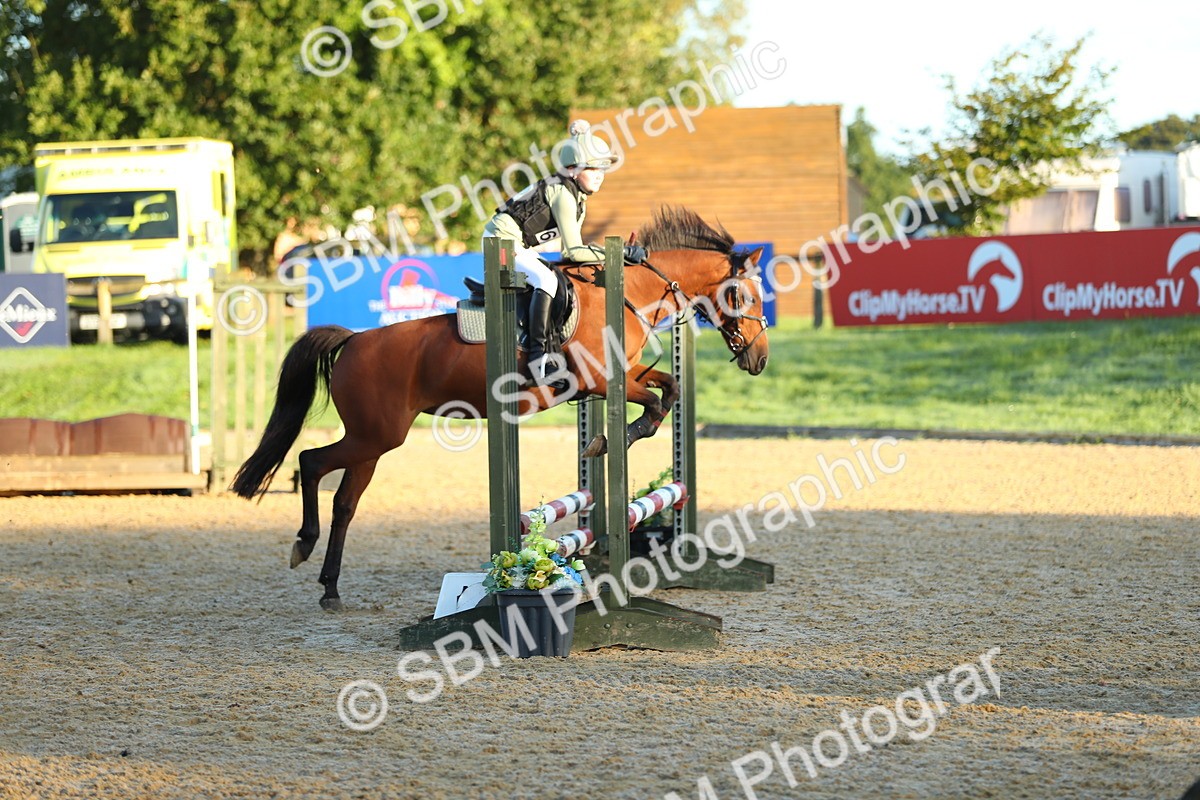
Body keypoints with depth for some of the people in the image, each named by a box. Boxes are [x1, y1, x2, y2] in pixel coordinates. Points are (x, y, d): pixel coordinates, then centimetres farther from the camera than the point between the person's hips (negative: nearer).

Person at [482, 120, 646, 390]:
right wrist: (623, 253, -22)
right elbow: (575, 251, -22)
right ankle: (538, 356, -34)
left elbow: (569, 250, 11)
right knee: (545, 280, -28)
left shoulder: (579, 200, 10)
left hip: (517, 246, 11)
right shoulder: (563, 195, -20)